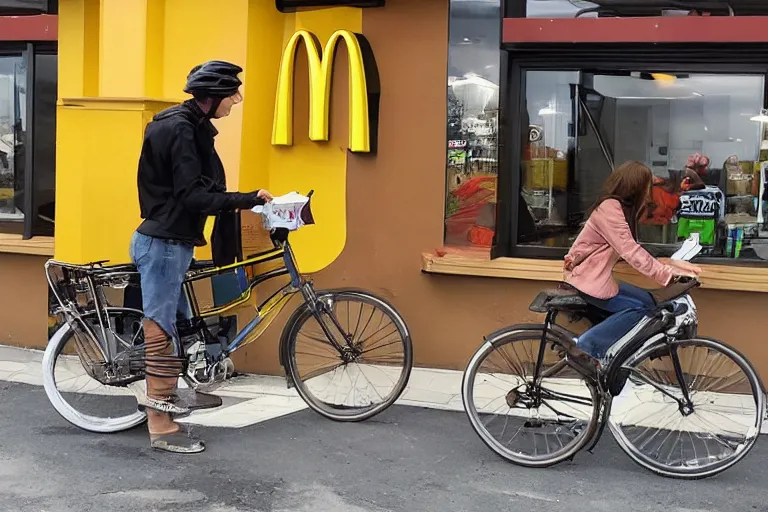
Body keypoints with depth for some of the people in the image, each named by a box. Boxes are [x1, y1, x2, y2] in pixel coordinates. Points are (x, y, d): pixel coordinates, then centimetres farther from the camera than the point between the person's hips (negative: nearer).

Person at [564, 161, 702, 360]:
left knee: (646, 301, 6)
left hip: (594, 276, 10)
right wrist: (669, 273, -25)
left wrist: (670, 264, -2)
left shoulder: (620, 208, 13)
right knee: (642, 305, -11)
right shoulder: (609, 207, -19)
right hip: (589, 279, -10)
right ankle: (590, 343, -10)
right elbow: (631, 253, -25)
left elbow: (633, 251, 7)